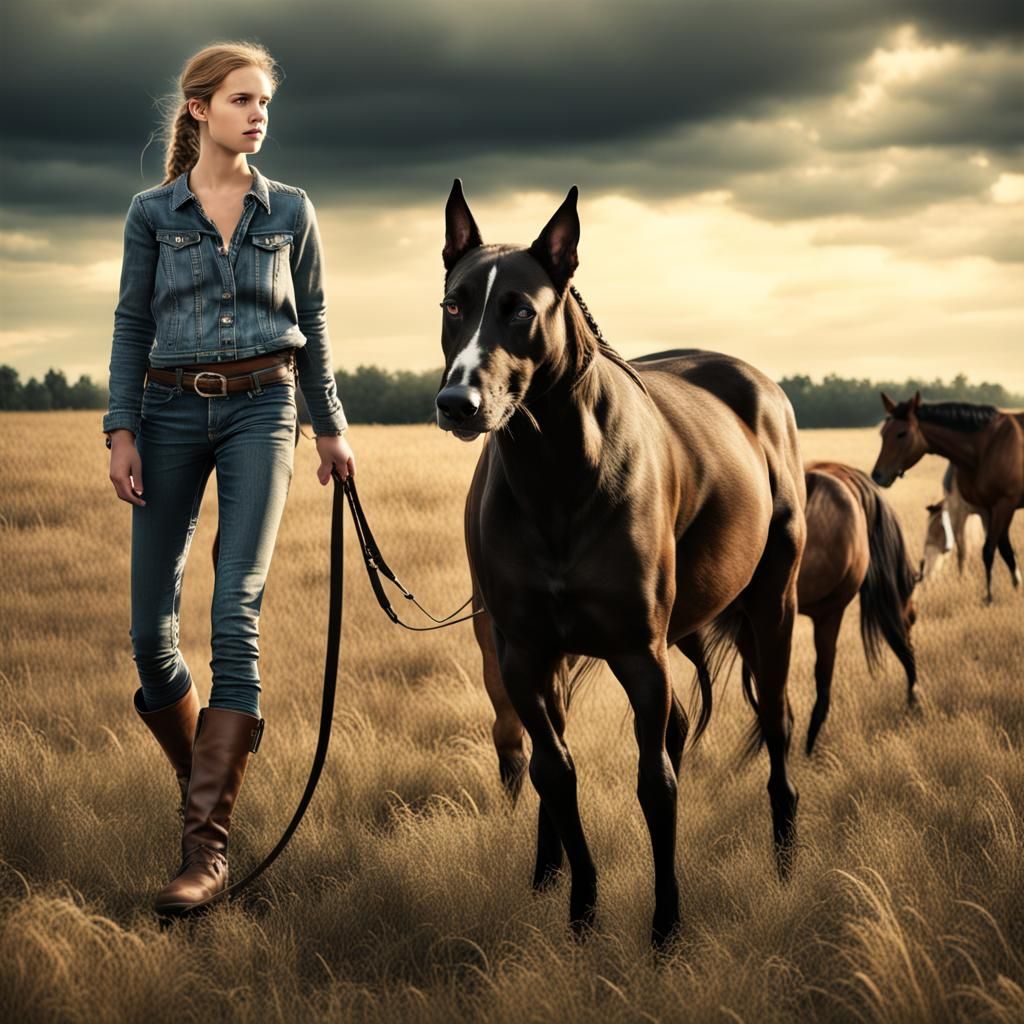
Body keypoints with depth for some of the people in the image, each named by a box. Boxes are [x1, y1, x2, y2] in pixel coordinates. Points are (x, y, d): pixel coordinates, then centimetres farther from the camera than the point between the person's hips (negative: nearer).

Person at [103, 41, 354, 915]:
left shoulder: (291, 212, 7)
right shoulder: (153, 214, 5)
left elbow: (312, 326, 12)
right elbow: (131, 326, 5)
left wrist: (331, 427, 12)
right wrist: (122, 432, -3)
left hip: (260, 410, -1)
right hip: (172, 413, 1)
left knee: (236, 613, -13)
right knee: (151, 626, 0)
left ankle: (207, 843, -14)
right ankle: (201, 772, 29)